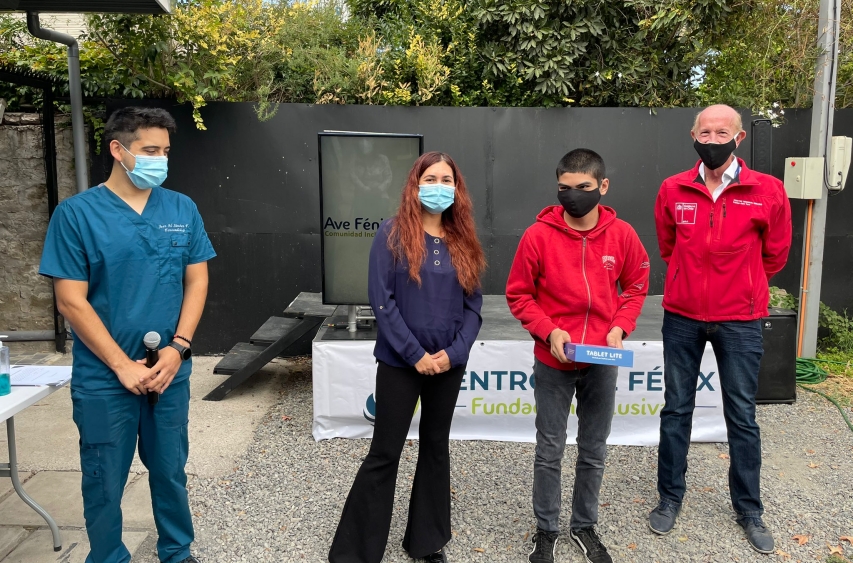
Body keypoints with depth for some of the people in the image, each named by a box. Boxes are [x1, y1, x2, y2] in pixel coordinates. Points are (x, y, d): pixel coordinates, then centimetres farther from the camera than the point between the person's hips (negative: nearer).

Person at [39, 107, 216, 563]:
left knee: (170, 472, 17)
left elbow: (197, 282, 3)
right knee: (104, 483, 12)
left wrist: (178, 348, -8)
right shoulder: (76, 213, -9)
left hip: (170, 372, 3)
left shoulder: (182, 209, 1)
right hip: (104, 379, -3)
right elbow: (71, 302, -10)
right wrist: (123, 365, -13)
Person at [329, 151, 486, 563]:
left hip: (449, 365, 4)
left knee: (436, 448, 15)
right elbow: (381, 300, -12)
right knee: (384, 454, 2)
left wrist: (454, 352, -10)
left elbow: (473, 306, 5)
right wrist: (415, 354, -15)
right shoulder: (392, 233, -6)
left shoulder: (463, 242, 6)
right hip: (399, 362, -4)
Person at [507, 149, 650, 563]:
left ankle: (584, 526, 34)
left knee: (594, 451, 15)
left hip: (602, 363, 2)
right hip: (552, 363, -2)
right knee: (549, 452, 10)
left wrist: (619, 328, -8)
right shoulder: (538, 235, -12)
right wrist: (549, 331, -18)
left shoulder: (622, 235, -5)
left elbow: (635, 287, 8)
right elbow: (518, 294, -5)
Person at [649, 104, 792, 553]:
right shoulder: (672, 190, -2)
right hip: (681, 317, 1)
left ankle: (749, 510, 27)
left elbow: (775, 254, 7)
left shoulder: (768, 191, -7)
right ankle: (670, 498, 26)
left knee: (742, 416, 9)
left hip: (740, 321, -1)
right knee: (676, 410, 11)